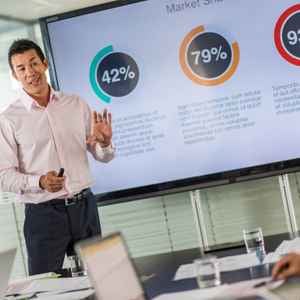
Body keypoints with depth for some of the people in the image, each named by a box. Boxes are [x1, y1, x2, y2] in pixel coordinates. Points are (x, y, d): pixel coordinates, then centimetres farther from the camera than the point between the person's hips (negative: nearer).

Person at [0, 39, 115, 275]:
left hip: (84, 206, 3)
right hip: (43, 212, -3)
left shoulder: (76, 105, 6)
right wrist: (40, 182, -24)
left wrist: (105, 143, -12)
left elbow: (103, 157, 10)